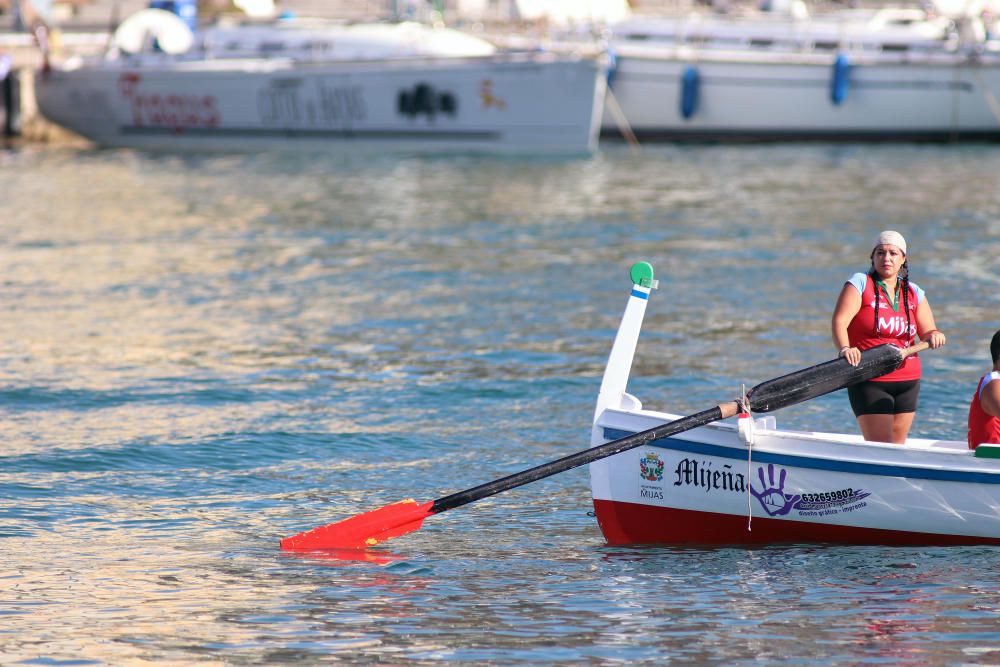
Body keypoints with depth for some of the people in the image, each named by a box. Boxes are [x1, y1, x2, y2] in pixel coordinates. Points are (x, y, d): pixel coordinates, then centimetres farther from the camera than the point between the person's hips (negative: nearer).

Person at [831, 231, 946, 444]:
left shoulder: (914, 293, 10)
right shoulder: (860, 284, -3)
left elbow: (927, 331, 10)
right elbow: (839, 322, -14)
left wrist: (934, 336, -15)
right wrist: (845, 349, -34)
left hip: (908, 382, 5)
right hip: (869, 383, -5)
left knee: (897, 446, 9)